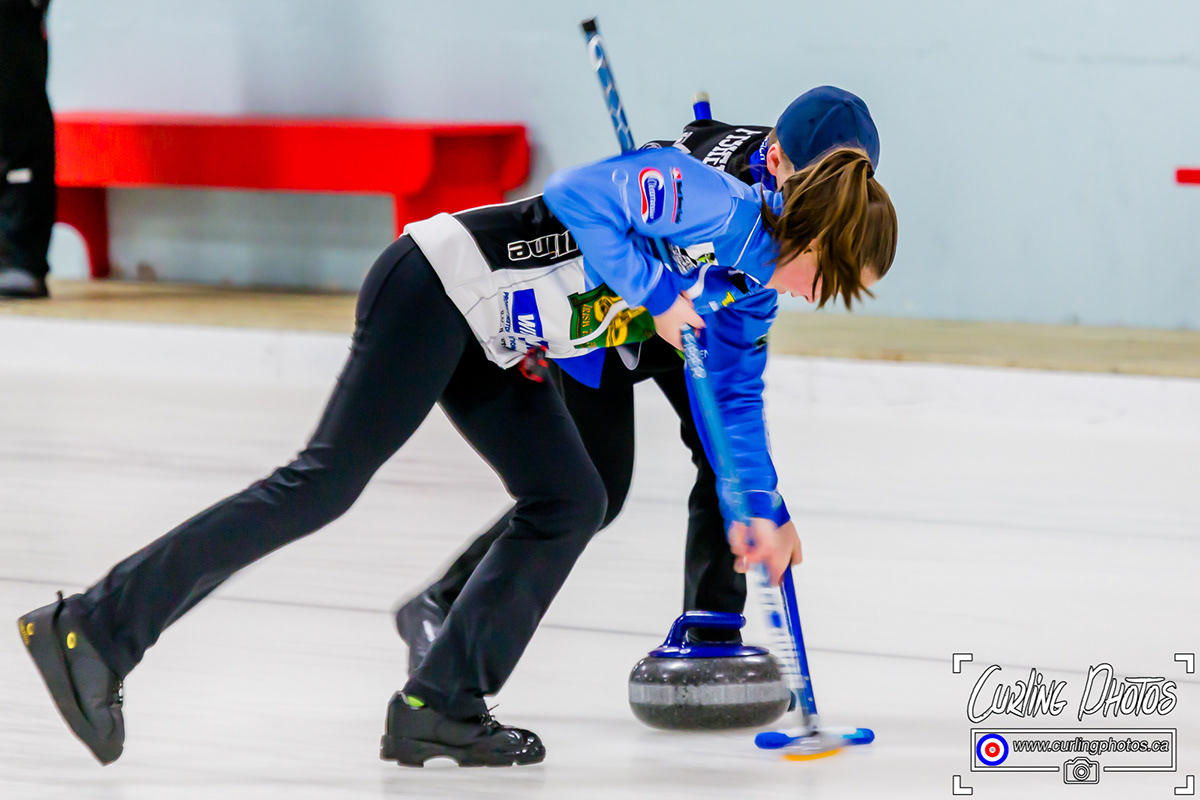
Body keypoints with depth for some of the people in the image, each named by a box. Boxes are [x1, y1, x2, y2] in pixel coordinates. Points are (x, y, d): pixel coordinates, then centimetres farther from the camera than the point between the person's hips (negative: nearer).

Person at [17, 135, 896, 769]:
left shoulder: (748, 286, 13)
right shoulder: (714, 201, -16)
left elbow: (733, 391, 28)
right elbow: (579, 196, -26)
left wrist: (758, 513, 29)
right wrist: (654, 290, -19)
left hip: (495, 346, 10)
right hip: (441, 290, -10)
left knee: (570, 503, 5)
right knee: (326, 481, -15)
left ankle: (440, 704, 3)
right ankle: (92, 630, -17)